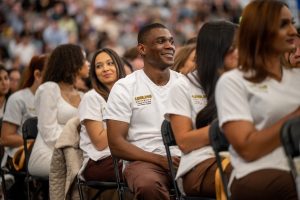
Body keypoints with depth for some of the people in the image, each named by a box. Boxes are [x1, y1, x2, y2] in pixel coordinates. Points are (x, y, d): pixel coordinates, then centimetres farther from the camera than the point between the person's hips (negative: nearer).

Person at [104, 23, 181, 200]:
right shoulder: (125, 87, 3)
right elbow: (116, 145, -3)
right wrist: (162, 160, -15)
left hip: (183, 159, 3)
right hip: (144, 161, -3)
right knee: (149, 185, -40)